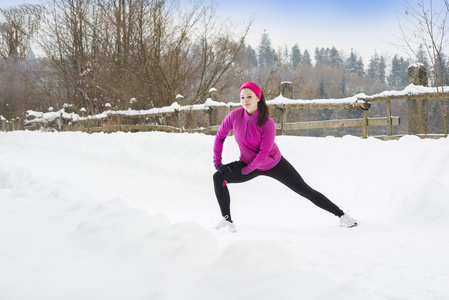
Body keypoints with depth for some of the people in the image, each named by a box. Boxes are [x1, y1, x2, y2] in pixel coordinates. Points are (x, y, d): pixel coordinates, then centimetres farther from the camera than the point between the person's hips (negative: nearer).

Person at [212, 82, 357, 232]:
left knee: (306, 191, -1)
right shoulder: (235, 116, -17)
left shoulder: (267, 123, -26)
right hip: (248, 163, 3)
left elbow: (263, 153, -25)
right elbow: (220, 136, -3)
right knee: (219, 177, -20)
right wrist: (217, 162, -9)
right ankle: (227, 221, -12)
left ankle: (341, 215, 13)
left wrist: (245, 170, -21)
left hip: (274, 164, -3)